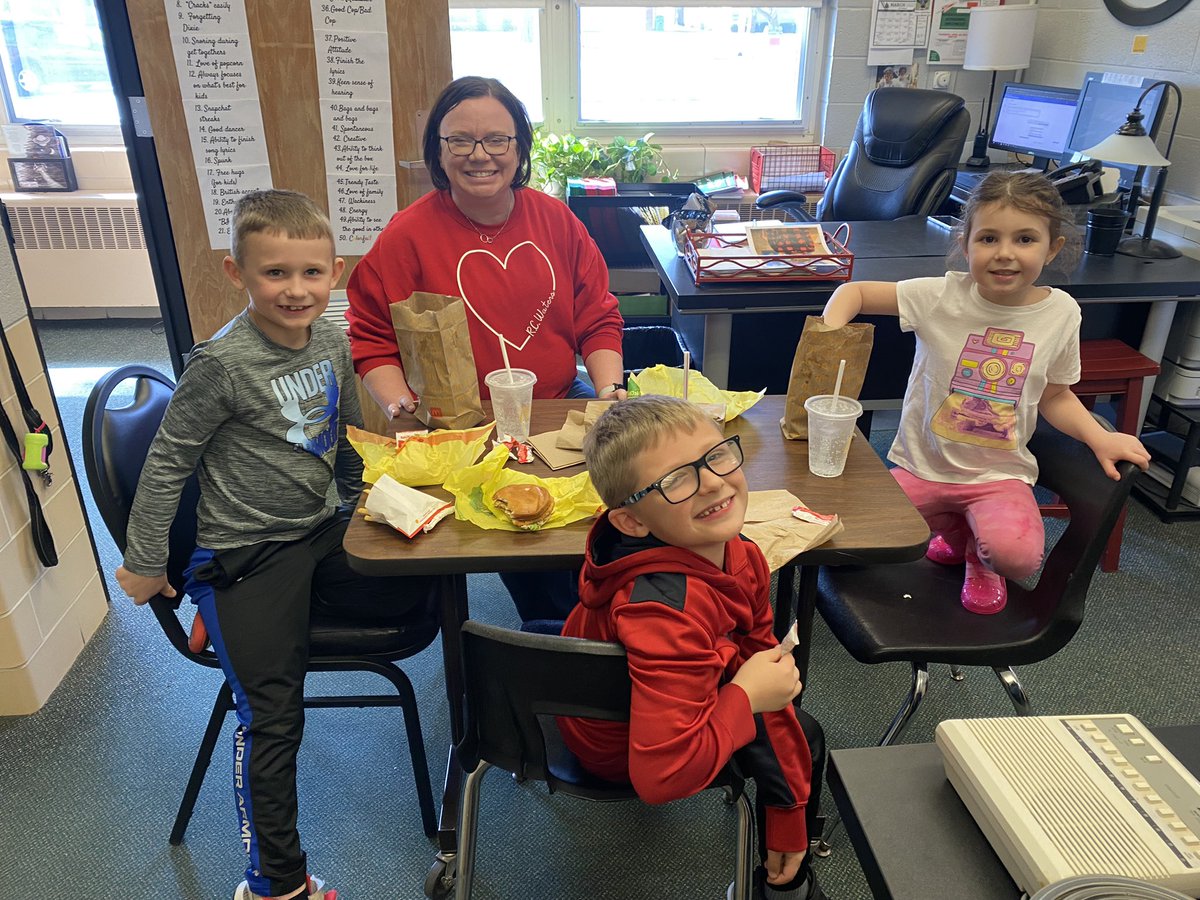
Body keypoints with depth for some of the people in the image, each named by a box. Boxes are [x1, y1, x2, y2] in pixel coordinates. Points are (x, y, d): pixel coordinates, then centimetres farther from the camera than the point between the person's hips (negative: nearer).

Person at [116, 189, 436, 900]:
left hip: (323, 533, 6)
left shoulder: (333, 342, -1)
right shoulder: (223, 363, -19)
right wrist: (144, 563, -3)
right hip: (246, 554, -6)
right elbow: (167, 463, -9)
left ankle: (275, 624, 12)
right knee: (272, 718, -4)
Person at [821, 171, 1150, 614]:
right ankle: (955, 531, 16)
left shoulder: (1061, 312, -4)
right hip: (924, 464, 1)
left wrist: (1100, 438, -7)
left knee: (1016, 555, -29)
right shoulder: (941, 296, -13)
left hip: (1000, 474, -1)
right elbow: (854, 291, -6)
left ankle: (980, 556, 13)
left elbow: (1056, 396, 9)